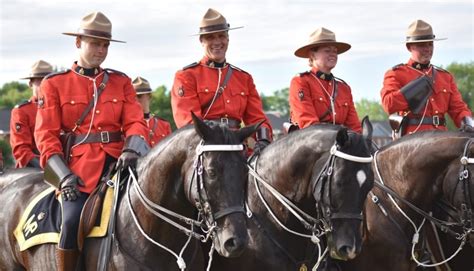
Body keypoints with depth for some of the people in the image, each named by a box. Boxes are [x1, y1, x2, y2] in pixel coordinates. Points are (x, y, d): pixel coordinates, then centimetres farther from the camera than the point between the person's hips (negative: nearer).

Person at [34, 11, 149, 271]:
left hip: (116, 162, 3)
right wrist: (63, 176, -13)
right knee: (72, 222, -24)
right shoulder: (54, 83, 7)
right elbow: (46, 135, 0)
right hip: (79, 168, -3)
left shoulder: (121, 82, 15)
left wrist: (131, 149, -19)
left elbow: (135, 122, 5)